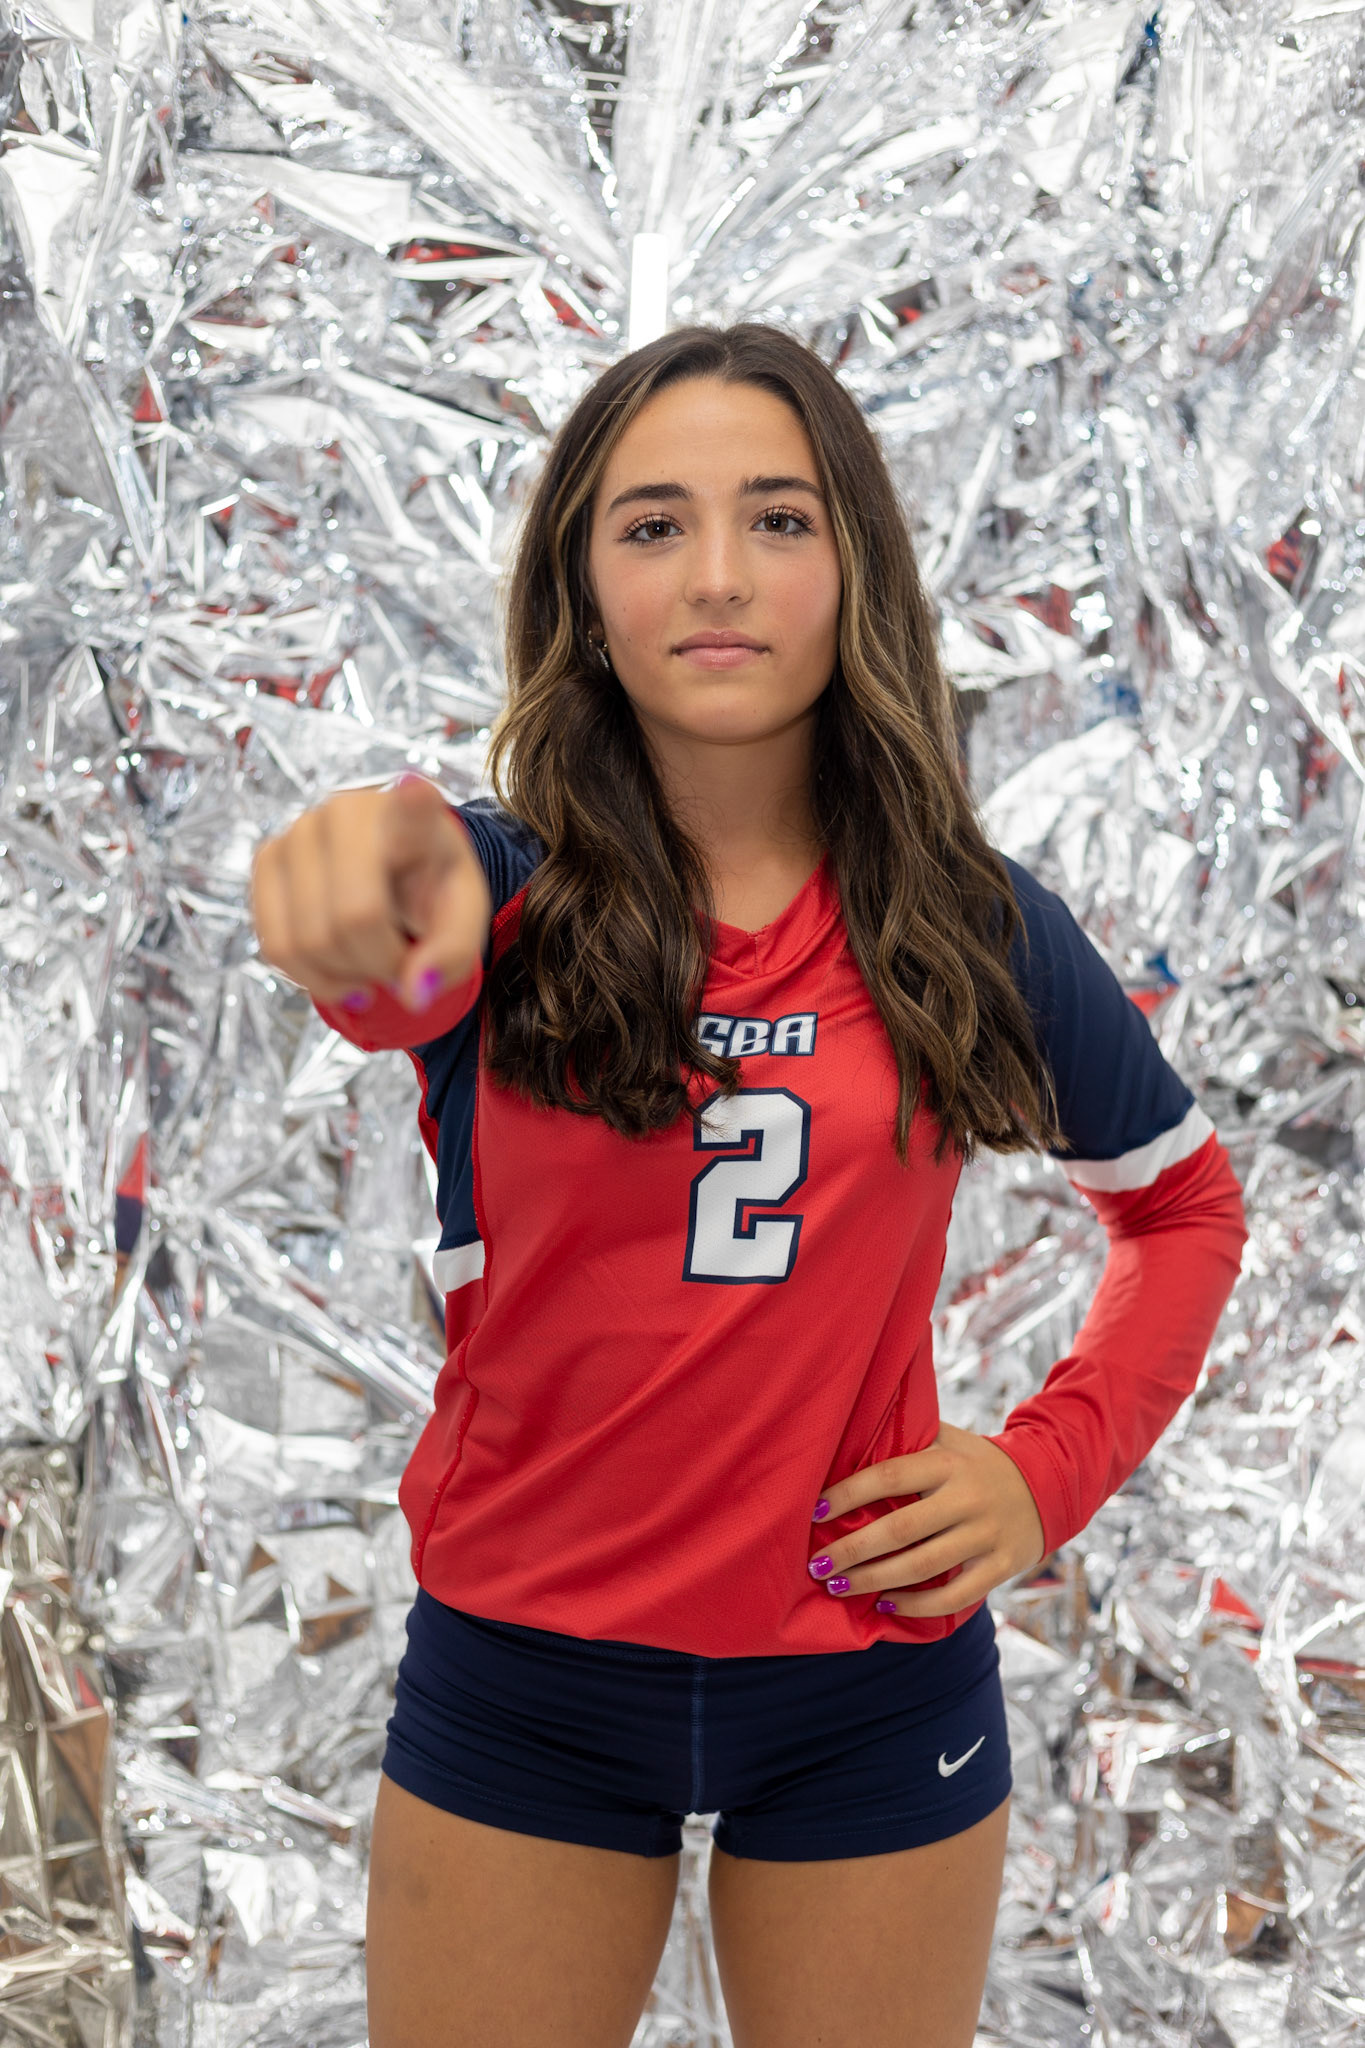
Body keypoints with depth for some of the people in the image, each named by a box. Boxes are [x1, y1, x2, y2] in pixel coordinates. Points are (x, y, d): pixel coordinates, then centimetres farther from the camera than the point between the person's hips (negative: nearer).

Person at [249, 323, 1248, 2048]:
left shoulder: (971, 929, -2)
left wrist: (1056, 1464, -2)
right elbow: (397, 980, -33)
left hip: (872, 1679, 1)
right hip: (520, 1681, -1)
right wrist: (362, 904, -57)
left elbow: (1186, 1203, 13)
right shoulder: (511, 892, -7)